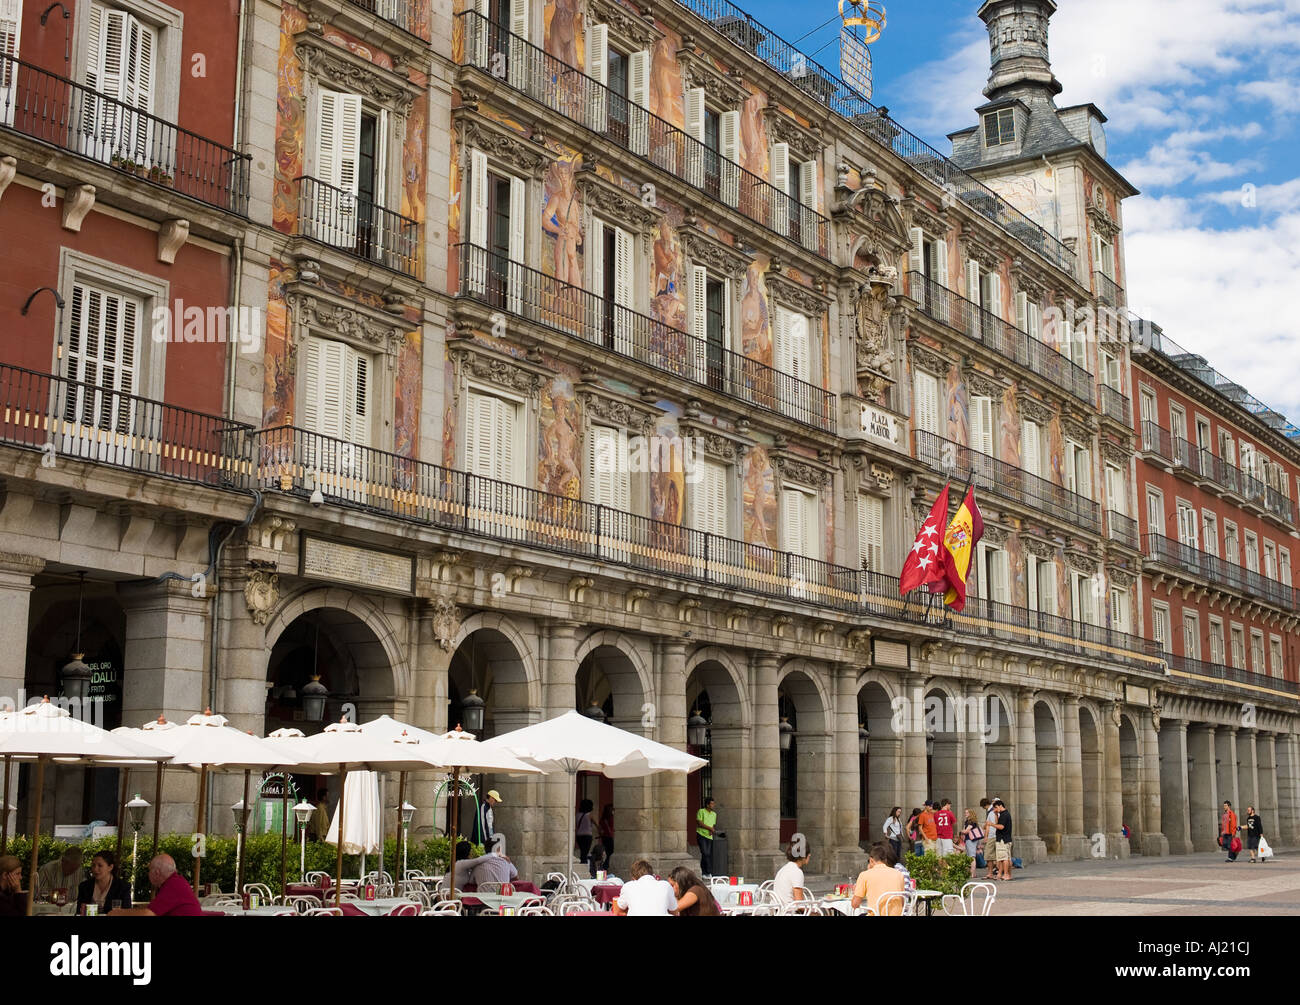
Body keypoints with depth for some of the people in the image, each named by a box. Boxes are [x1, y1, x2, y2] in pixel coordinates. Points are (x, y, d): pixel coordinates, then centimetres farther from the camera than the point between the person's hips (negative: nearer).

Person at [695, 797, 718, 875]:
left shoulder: (714, 814, 16)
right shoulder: (701, 811, -3)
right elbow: (699, 823, -11)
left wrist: (712, 830, -2)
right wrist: (709, 828, -14)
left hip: (709, 836, 6)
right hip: (701, 834, -6)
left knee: (709, 854, 1)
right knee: (705, 853, -14)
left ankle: (704, 873, 8)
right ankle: (708, 872, -11)